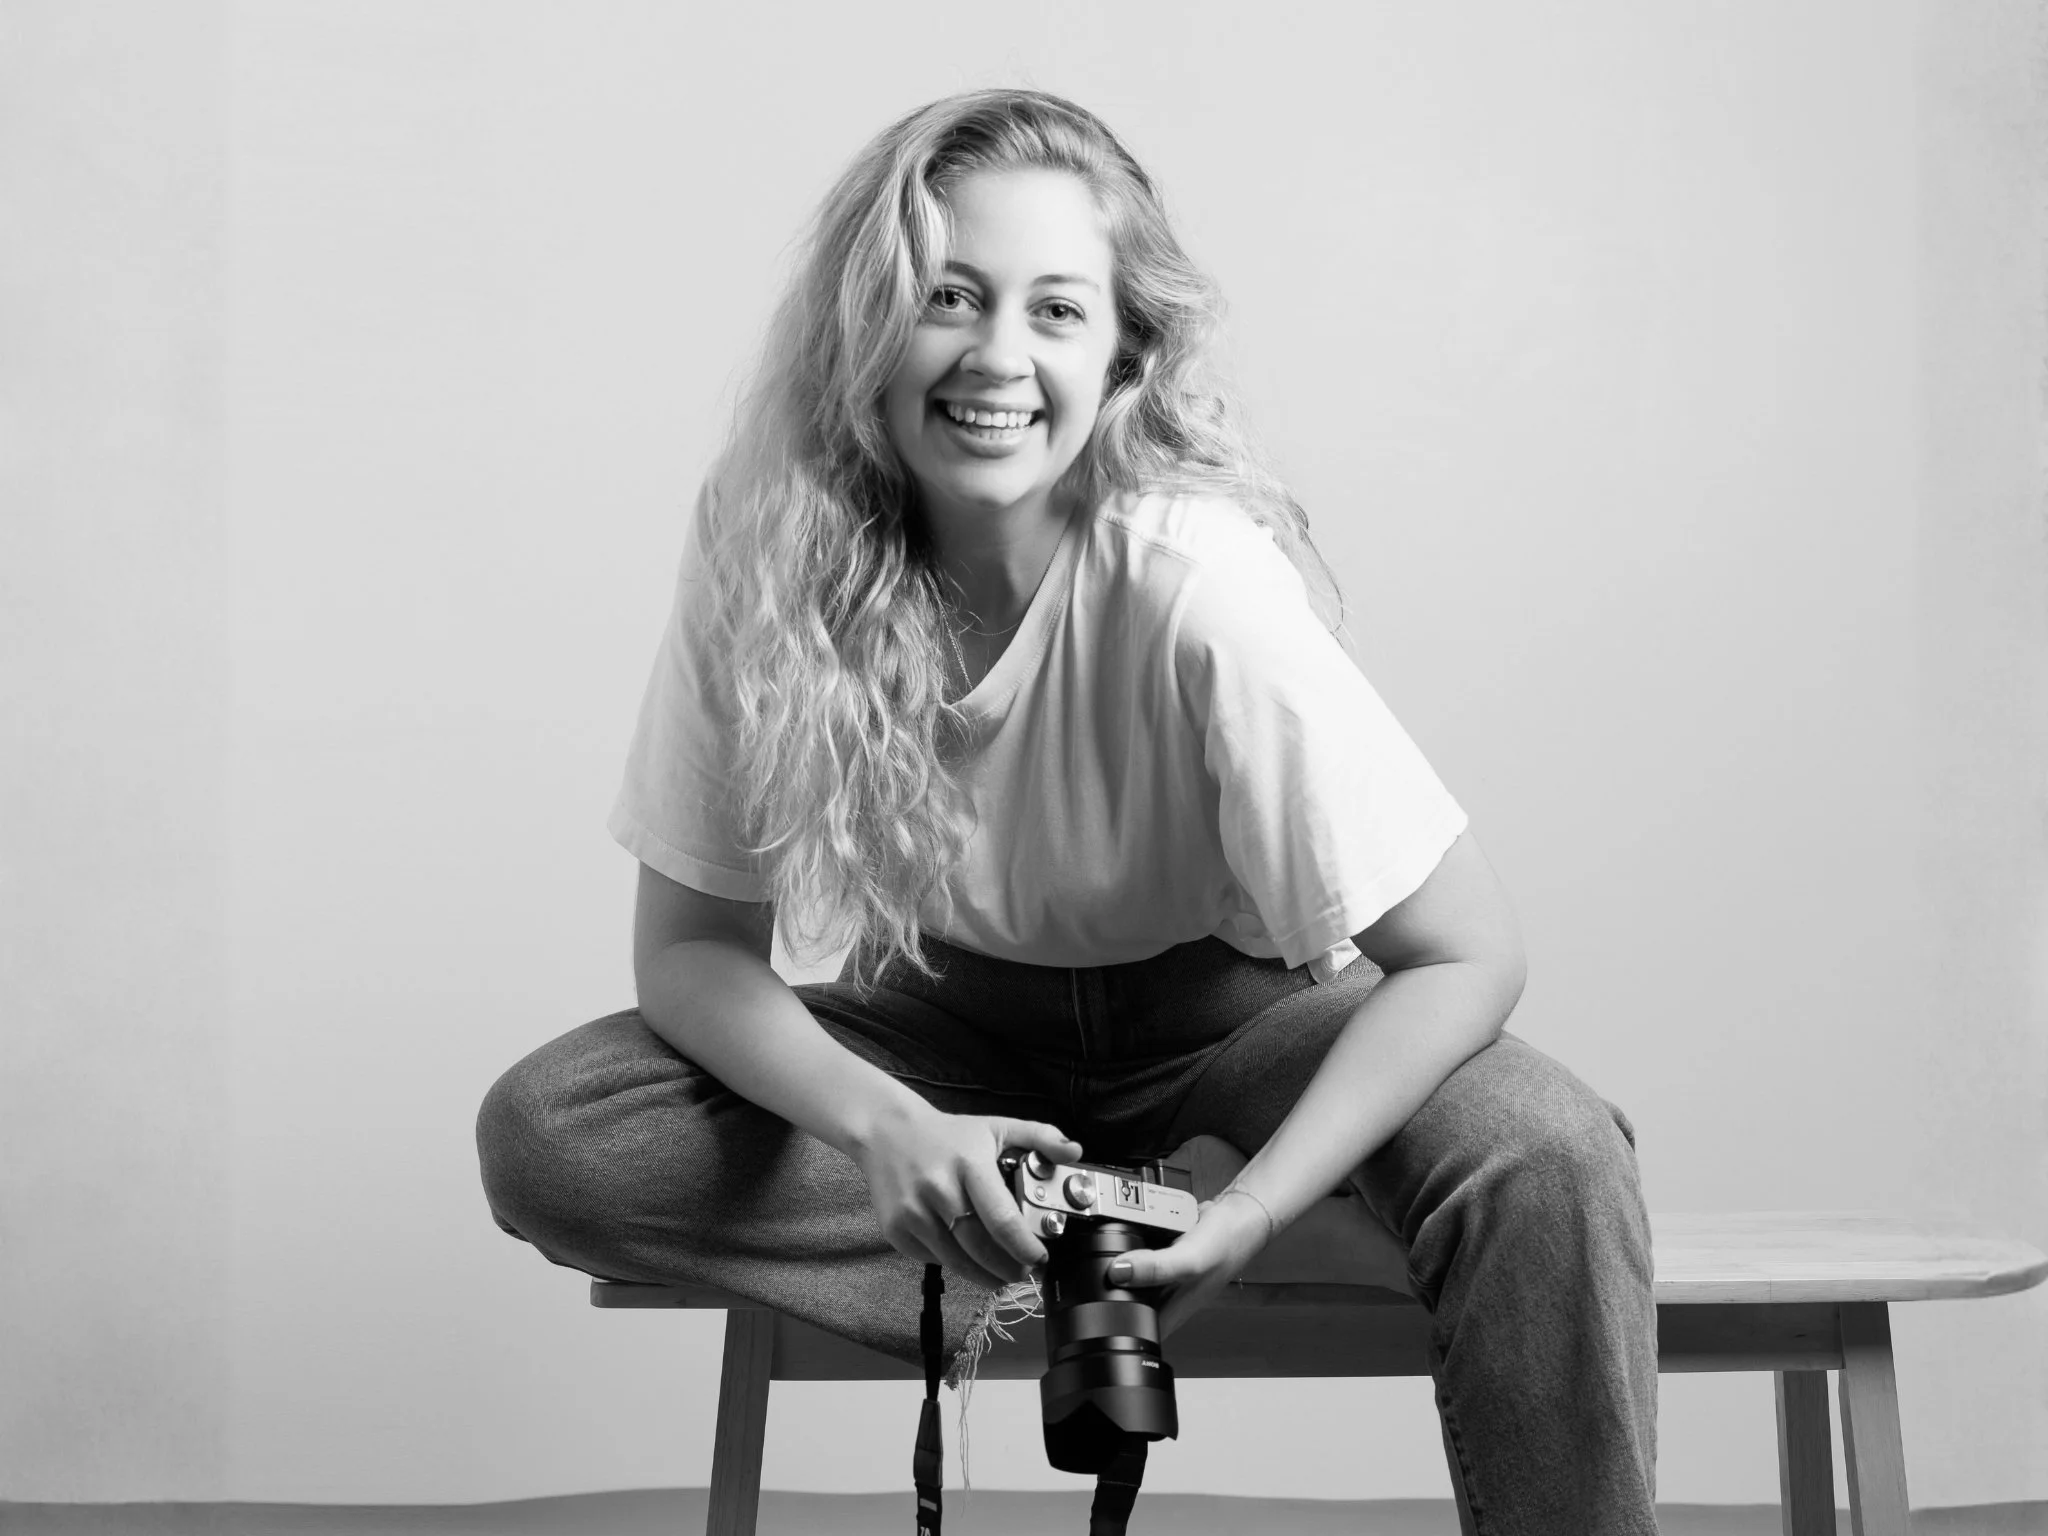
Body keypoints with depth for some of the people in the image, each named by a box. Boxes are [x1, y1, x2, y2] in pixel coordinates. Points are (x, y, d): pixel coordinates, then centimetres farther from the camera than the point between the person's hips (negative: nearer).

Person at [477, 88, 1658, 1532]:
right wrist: (885, 1125, -31)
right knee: (544, 1133, -21)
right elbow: (693, 940, -12)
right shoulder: (765, 546, -20)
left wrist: (1244, 1216, -35)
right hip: (951, 1037, 3)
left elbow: (1465, 953, -22)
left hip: (1225, 1019, -3)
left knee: (1545, 1154, -32)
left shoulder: (1196, 583, -27)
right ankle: (1052, 1273, -19)